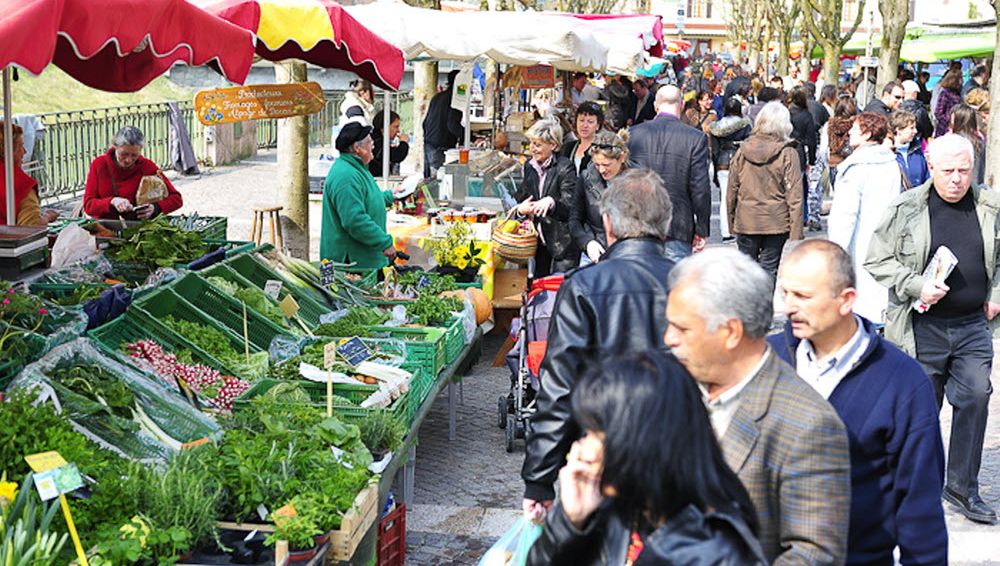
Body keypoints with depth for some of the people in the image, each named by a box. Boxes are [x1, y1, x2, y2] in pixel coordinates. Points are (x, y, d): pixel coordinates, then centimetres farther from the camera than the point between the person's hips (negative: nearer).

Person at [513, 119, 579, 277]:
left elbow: (570, 206, -18)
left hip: (563, 244, -6)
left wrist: (551, 201, -38)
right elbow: (520, 196, 16)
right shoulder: (529, 166, 9)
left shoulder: (565, 167, -12)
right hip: (540, 240, 6)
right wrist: (520, 208, -8)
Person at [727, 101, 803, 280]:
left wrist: (731, 220, 16)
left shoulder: (743, 150, 0)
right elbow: (794, 196, -10)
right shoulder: (788, 154, -9)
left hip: (745, 221, 2)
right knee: (769, 269, 3)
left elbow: (731, 190, 6)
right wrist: (796, 230, -7)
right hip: (776, 223, -2)